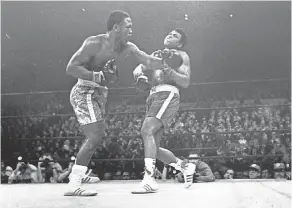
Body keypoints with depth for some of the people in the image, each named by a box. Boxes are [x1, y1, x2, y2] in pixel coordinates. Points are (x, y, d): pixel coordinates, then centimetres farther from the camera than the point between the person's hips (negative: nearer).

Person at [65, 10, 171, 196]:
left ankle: (76, 178, 24)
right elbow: (70, 68, -22)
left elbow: (149, 61, -2)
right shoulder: (95, 43, -18)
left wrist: (165, 61, -21)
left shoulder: (127, 48, 3)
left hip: (99, 93, 9)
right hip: (85, 92, -9)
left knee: (95, 138, 13)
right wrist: (99, 76, -29)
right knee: (95, 137, -16)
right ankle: (73, 186, -10)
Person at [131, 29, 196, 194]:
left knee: (147, 131, -27)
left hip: (168, 94, -7)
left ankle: (149, 180, -32)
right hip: (153, 97, 7)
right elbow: (138, 69, 19)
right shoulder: (155, 55, 31)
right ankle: (185, 166, 18)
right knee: (154, 147, 1)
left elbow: (186, 82, 1)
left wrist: (171, 73, -18)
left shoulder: (181, 56, 13)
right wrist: (139, 73, -5)